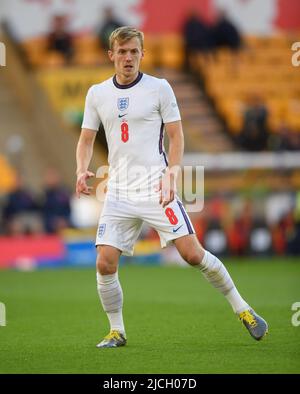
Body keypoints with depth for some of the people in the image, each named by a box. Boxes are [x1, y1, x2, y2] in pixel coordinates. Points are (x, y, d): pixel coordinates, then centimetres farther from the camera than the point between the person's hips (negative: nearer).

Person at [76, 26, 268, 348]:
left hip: (156, 189, -3)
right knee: (105, 263, -9)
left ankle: (242, 309, 6)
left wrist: (170, 175, -12)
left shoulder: (159, 88, 0)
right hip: (119, 192, 3)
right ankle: (116, 331, 10)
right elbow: (86, 140, 14)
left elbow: (176, 136, 2)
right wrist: (82, 170, -6)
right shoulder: (97, 93, 8)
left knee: (192, 253, -11)